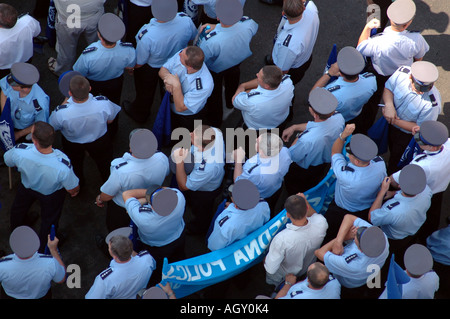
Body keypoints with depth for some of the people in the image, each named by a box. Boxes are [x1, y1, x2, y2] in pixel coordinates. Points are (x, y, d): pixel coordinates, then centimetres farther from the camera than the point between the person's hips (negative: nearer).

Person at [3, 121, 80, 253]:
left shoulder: (20, 151, -42)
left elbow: (7, 160, -15)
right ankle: (43, 251, 57)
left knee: (18, 208, 38)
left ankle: (15, 231, 70)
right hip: (52, 194, -2)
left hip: (27, 186, 2)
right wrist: (76, 190, 1)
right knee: (49, 222, 30)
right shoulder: (63, 166, -46)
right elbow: (72, 189, -25)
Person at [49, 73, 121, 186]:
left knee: (76, 165, 35)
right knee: (104, 164, 34)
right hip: (99, 141, 1)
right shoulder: (104, 103, -40)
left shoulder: (61, 112, -43)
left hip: (73, 145, 0)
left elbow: (52, 127, -18)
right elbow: (110, 120, -17)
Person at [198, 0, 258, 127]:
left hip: (215, 70, -3)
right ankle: (231, 103, 72)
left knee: (214, 96, 29)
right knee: (232, 83, 39)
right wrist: (216, 26, -18)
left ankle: (215, 121, 57)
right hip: (238, 60, 4)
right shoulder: (249, 24, -40)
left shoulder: (211, 40, -51)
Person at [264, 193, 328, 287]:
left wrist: (266, 260, -10)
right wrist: (305, 202, -12)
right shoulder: (321, 223, -35)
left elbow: (270, 269, -29)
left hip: (283, 276, -4)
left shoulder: (281, 239, -46)